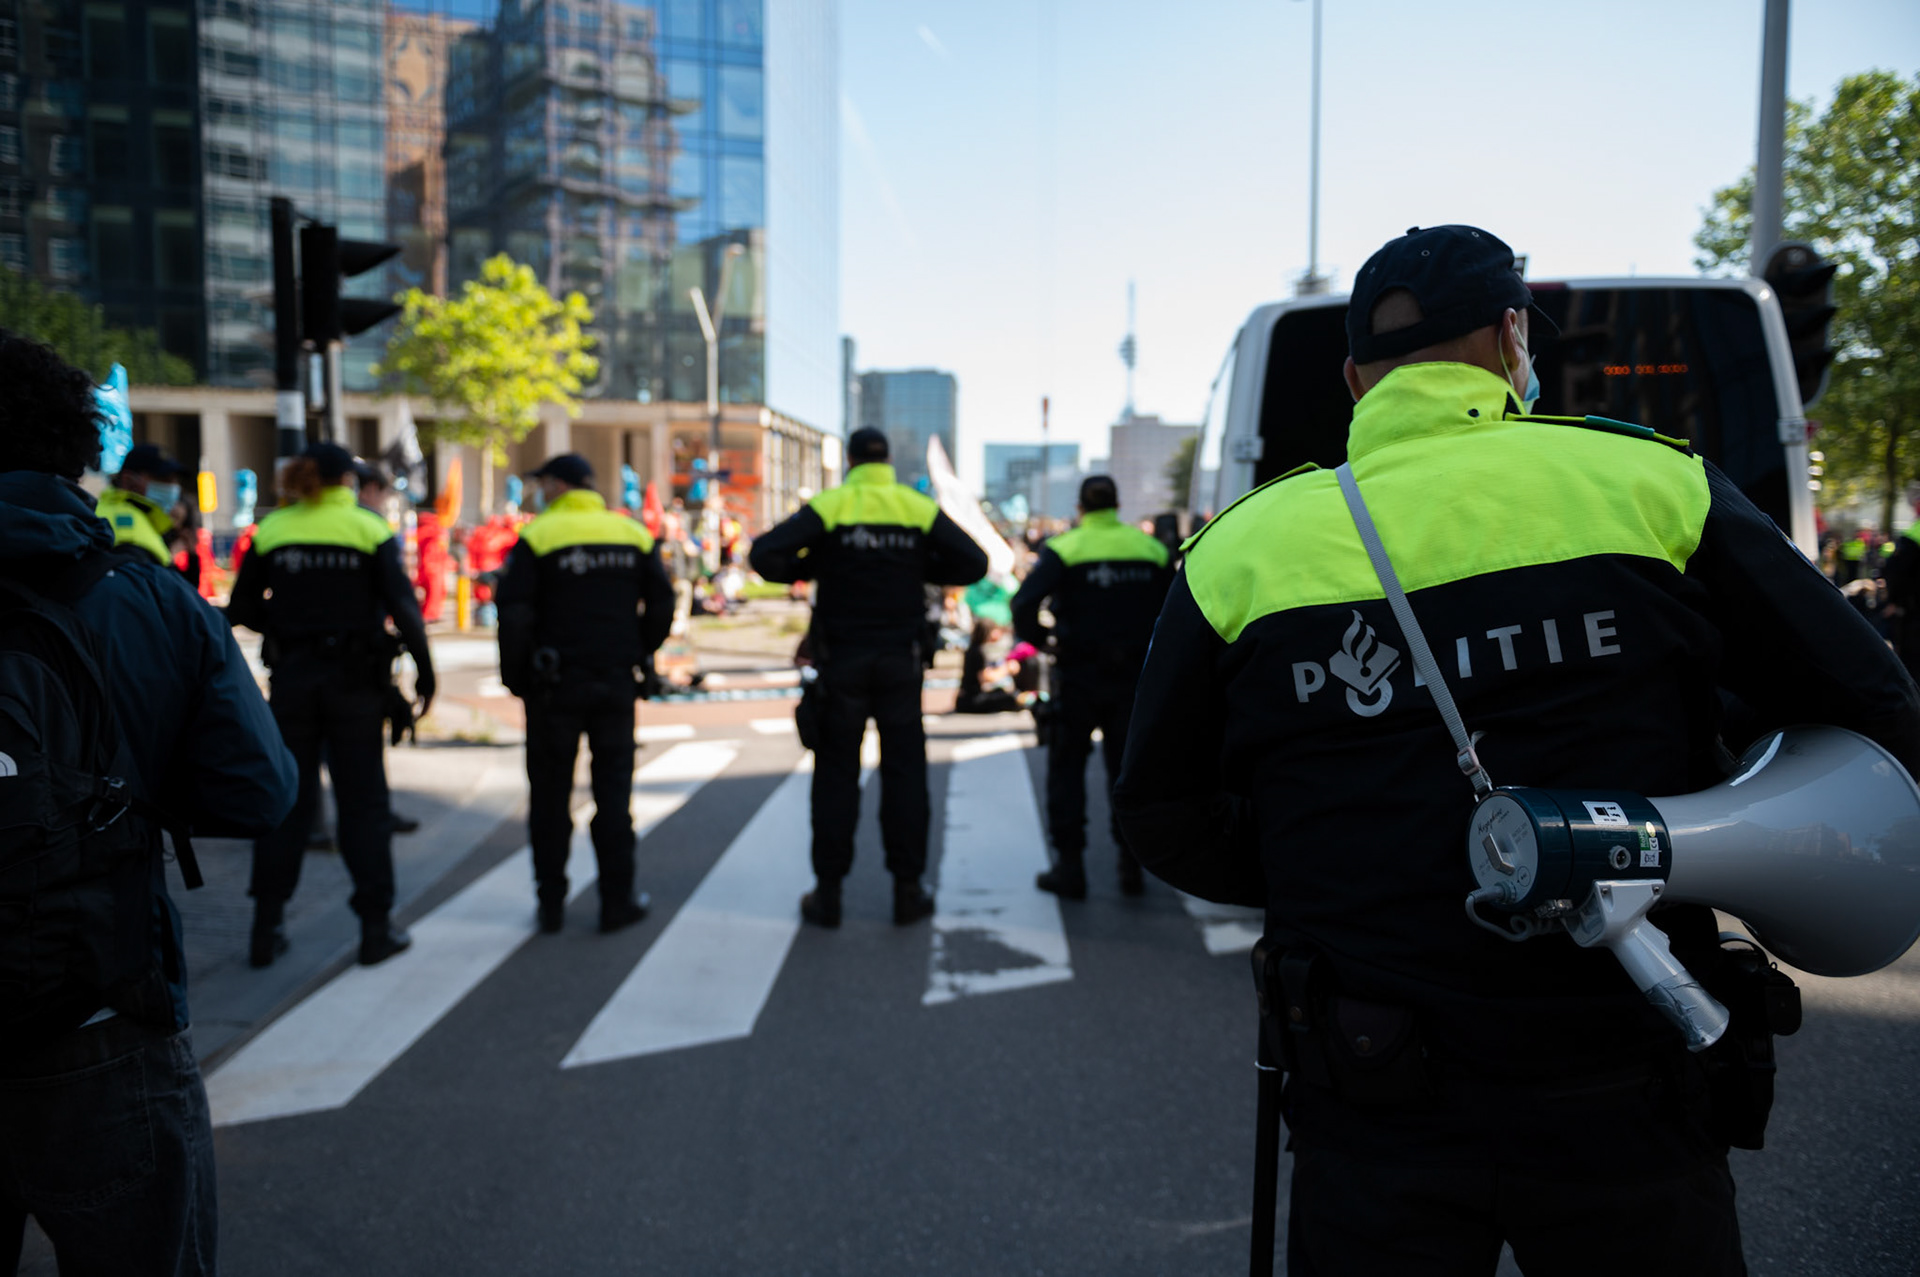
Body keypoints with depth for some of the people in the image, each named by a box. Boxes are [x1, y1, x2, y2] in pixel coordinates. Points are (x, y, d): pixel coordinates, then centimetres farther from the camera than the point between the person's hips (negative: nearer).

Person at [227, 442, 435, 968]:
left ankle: (266, 928, 14)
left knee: (285, 801, 11)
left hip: (292, 678, 3)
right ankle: (375, 927, 8)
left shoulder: (271, 531, 4)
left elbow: (242, 609, 5)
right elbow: (401, 605, -10)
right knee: (363, 802, 5)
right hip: (355, 679, -2)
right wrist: (424, 668, -3)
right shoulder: (369, 529, -4)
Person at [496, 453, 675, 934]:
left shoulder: (538, 537, -6)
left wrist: (515, 677, 1)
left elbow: (515, 614, -11)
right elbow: (662, 605, 7)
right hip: (616, 683, 3)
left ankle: (551, 904, 14)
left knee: (550, 793, 8)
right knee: (613, 792, 9)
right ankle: (618, 901, 12)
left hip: (555, 684, -2)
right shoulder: (633, 534, 6)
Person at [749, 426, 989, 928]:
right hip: (899, 660, 1)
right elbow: (973, 562, 0)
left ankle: (828, 892, 11)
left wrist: (806, 570, 3)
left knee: (836, 773, 7)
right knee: (904, 770, 9)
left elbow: (764, 553, -15)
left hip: (842, 659, -1)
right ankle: (908, 889, 12)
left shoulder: (828, 507, -5)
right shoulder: (920, 508, 2)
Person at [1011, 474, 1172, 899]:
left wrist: (1040, 639, -2)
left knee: (1066, 767, 9)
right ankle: (1131, 865, 16)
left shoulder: (1064, 549, -8)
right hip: (1133, 677, 3)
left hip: (1079, 676, -3)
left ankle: (1069, 866, 9)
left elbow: (1024, 604, -19)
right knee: (1127, 768, 14)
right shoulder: (1152, 549, 3)